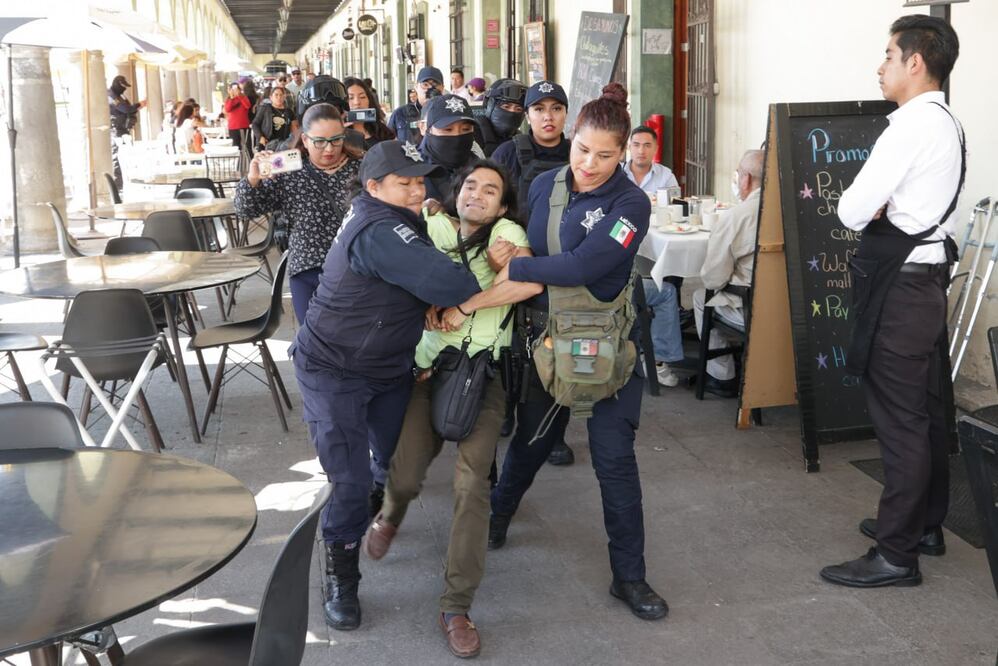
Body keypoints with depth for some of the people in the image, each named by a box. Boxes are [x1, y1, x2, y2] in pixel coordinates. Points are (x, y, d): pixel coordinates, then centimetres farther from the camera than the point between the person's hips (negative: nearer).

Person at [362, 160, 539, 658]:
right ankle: (391, 516, 33)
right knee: (404, 476, -8)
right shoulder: (436, 227, 6)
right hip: (429, 367, 2)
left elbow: (530, 282, -20)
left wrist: (465, 306, -18)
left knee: (471, 481, -15)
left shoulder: (505, 231, -2)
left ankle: (457, 607, -5)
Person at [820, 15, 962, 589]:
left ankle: (896, 556, 4)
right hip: (930, 277, 10)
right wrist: (880, 206, 2)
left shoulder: (912, 125, -18)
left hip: (902, 287, -10)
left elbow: (851, 211, -20)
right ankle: (926, 525, 31)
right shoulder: (948, 123, 14)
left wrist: (865, 206, 1)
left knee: (900, 419, -4)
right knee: (930, 411, 17)